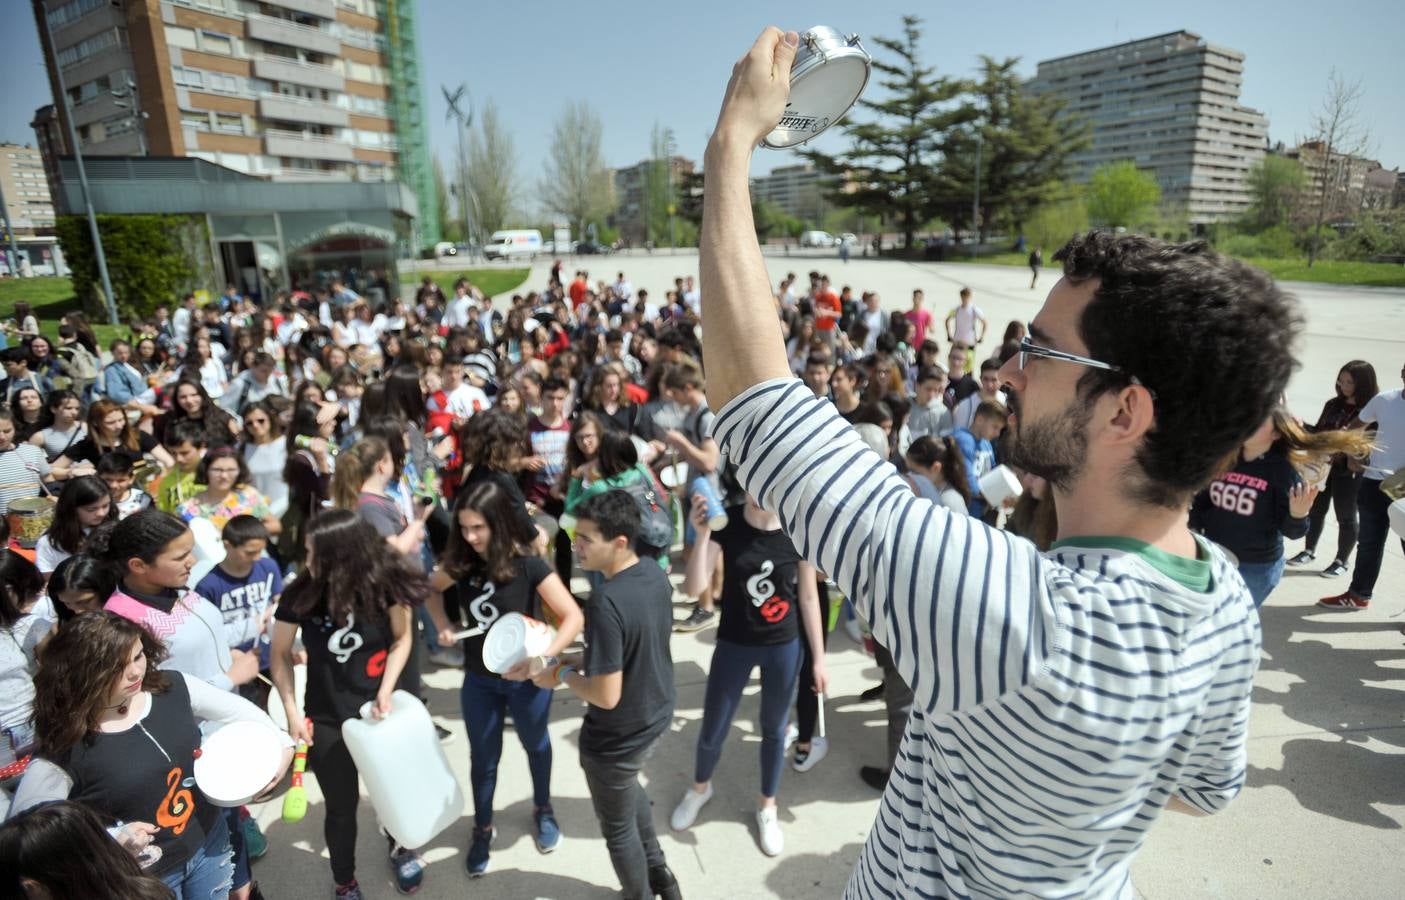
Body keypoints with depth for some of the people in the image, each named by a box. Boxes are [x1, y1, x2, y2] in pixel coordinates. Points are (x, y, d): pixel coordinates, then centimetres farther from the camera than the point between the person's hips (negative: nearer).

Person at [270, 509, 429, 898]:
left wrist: (386, 690, -16)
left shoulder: (386, 583, -17)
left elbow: (402, 639, -5)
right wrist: (293, 712, -8)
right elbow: (280, 654, -4)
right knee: (341, 805, 13)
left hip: (379, 708, 0)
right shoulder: (301, 593, -16)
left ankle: (400, 849, 48)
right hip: (326, 719, 0)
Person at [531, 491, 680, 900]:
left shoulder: (606, 602, -35)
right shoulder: (656, 575, -9)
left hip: (618, 738, -8)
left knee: (618, 828, 21)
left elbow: (606, 695, -30)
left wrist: (563, 675, -14)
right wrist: (587, 661, 4)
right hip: (656, 716, 8)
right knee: (629, 787, 36)